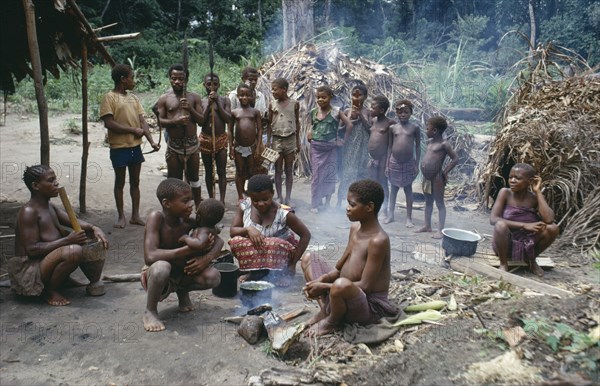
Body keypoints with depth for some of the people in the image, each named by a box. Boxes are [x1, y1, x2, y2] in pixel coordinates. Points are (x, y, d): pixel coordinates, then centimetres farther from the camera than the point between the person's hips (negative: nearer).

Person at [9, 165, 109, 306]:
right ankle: (49, 291, -12)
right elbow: (32, 249, -25)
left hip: (47, 258, 10)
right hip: (29, 270, -10)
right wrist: (68, 240, -28)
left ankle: (94, 282, 12)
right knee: (74, 250, -34)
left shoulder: (49, 207, 8)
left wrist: (94, 228, -12)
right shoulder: (28, 212, -20)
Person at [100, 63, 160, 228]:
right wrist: (133, 130, -13)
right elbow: (109, 123, -16)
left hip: (136, 146, 6)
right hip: (119, 148, -6)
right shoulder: (109, 97, -8)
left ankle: (135, 215, 20)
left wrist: (152, 141, -8)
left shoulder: (133, 98, 10)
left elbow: (142, 122, 5)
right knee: (120, 182, 6)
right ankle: (121, 216, 16)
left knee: (135, 181, 11)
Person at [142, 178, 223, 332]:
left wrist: (206, 258, -25)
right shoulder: (156, 218, -25)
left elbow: (218, 241, -4)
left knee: (213, 277, -19)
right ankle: (150, 312, -10)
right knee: (161, 267, -38)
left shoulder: (188, 221, -12)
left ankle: (182, 291, 13)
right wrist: (190, 249, -37)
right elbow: (150, 257, -36)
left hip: (179, 274, 5)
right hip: (154, 275, -4)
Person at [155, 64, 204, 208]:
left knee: (194, 177, 14)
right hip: (173, 145, -1)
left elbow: (202, 120, 0)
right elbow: (159, 121, -4)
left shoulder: (195, 97, 4)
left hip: (192, 143, 2)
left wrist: (190, 109, -16)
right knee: (174, 180, 5)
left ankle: (198, 207, 26)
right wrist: (176, 121, -21)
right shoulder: (164, 99, 1)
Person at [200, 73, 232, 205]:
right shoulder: (201, 101, 0)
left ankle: (222, 200, 4)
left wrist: (217, 103, -14)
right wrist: (209, 104, -17)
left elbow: (228, 119, -9)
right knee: (208, 171, 10)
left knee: (221, 171, 0)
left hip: (221, 139, 0)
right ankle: (211, 198, 20)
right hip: (206, 139, 0)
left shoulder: (224, 100, 1)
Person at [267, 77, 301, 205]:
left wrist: (298, 141, 6)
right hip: (276, 140, 1)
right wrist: (268, 141, 0)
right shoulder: (272, 104, -1)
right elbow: (269, 123, 5)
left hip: (290, 139, 0)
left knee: (289, 170, 6)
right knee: (278, 170, 5)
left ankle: (288, 198, 13)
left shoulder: (294, 103, -2)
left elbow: (297, 122, 6)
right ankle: (279, 197, 14)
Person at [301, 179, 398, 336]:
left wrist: (324, 286, -20)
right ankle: (325, 309, 2)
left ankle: (332, 322, -8)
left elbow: (365, 286, -25)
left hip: (369, 306, -9)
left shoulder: (378, 240, -24)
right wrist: (322, 279, -12)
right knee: (309, 257, 11)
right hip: (350, 294, 9)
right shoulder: (355, 228, 3)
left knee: (341, 285, -42)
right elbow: (340, 268, 8)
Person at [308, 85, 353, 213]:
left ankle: (327, 203, 17)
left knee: (330, 175, 5)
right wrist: (310, 132, -1)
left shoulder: (336, 111, -7)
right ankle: (315, 204, 11)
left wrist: (344, 140, -7)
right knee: (316, 175, 5)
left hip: (331, 148, -2)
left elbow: (349, 125, -9)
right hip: (316, 147, 2)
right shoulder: (314, 112, 3)